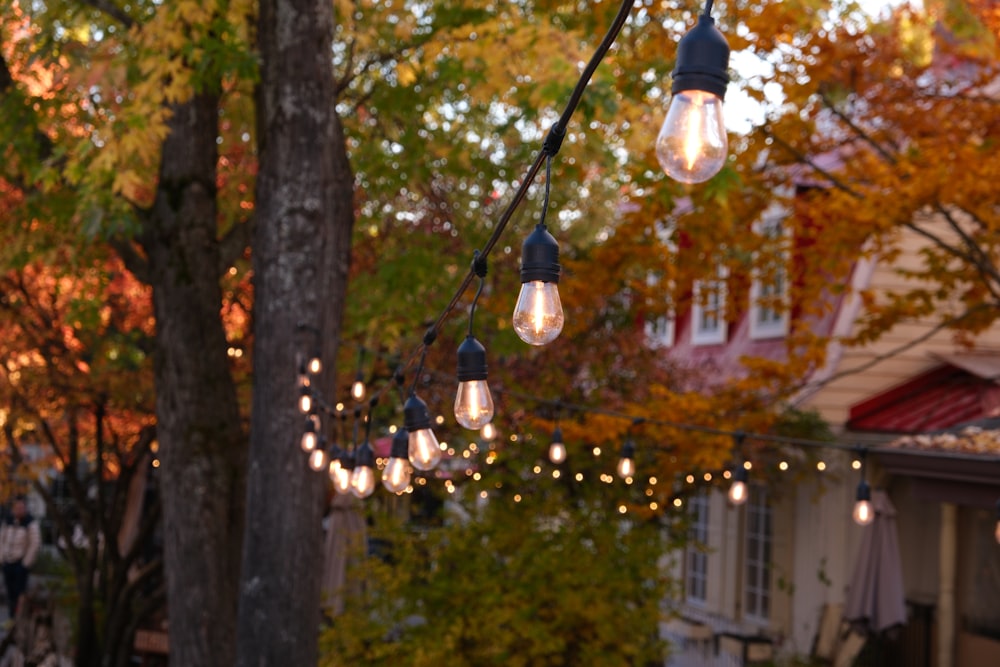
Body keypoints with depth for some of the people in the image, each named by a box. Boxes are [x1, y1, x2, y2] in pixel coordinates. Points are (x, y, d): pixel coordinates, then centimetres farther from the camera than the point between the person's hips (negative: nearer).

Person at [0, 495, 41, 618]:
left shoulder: (30, 523, -13)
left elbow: (35, 543, -15)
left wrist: (26, 563, -13)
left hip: (21, 563, -5)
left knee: (20, 591, -10)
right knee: (10, 591, 6)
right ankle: (13, 618, 14)